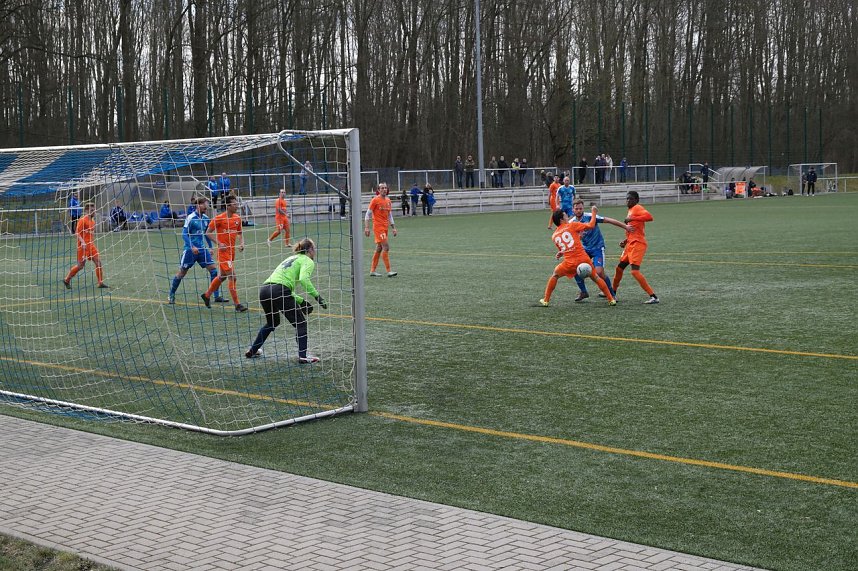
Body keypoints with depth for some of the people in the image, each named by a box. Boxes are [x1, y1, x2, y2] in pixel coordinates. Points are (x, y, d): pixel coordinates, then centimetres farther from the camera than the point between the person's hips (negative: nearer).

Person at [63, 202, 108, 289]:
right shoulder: (82, 220, -11)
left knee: (98, 262, -4)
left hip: (91, 245, 7)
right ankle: (66, 280, 16)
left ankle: (101, 282, -1)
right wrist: (82, 242, -28)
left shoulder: (93, 220, 13)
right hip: (83, 246, -7)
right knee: (81, 265, -2)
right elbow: (77, 233, -16)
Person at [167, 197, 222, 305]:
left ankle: (216, 297, 0)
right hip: (190, 250, -6)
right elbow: (184, 234, -14)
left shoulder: (205, 218, 7)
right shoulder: (190, 218, -13)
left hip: (202, 249, 6)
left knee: (213, 269, -4)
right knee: (182, 272, 3)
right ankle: (171, 295, 20)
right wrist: (192, 247, -25)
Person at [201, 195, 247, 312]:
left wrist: (241, 243, 1)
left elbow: (240, 233, 20)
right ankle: (237, 304, -8)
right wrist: (219, 243, -16)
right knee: (232, 277, -13)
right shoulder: (219, 218, -11)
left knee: (221, 277, 18)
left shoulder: (237, 218, 7)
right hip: (223, 252, -7)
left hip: (232, 252, 7)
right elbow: (208, 233, -5)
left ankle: (207, 295, 37)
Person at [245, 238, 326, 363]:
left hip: (264, 289, 8)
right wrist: (317, 296, -12)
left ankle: (252, 351, 38)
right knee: (301, 324, 5)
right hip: (279, 291, -8)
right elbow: (303, 279, -16)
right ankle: (303, 356, -7)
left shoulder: (292, 258, 31)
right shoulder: (307, 261, 7)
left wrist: (302, 301, 27)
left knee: (272, 322, 31)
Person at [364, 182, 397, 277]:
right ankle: (389, 271, -15)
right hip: (378, 226, -8)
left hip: (385, 227, 8)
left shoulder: (388, 200, 13)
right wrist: (366, 228, -14)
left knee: (379, 248, 11)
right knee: (386, 247, -15)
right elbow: (368, 214, -7)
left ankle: (372, 270, 18)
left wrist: (393, 228, 16)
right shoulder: (375, 200, -8)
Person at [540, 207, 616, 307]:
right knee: (596, 278, 17)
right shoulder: (572, 225, 1)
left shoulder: (554, 236, 13)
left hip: (569, 263, 2)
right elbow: (591, 225, -1)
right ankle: (611, 299, 17)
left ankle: (546, 300, 23)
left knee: (555, 275, 25)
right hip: (584, 259, -2)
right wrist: (593, 213, 15)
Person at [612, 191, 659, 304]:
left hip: (638, 244, -10)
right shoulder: (630, 211, 21)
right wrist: (626, 241, 17)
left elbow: (649, 217, -27)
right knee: (619, 268, 19)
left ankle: (653, 297, -19)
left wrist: (632, 218, -25)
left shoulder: (638, 208, -7)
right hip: (631, 244, 10)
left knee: (635, 271, -19)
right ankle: (613, 292, 36)